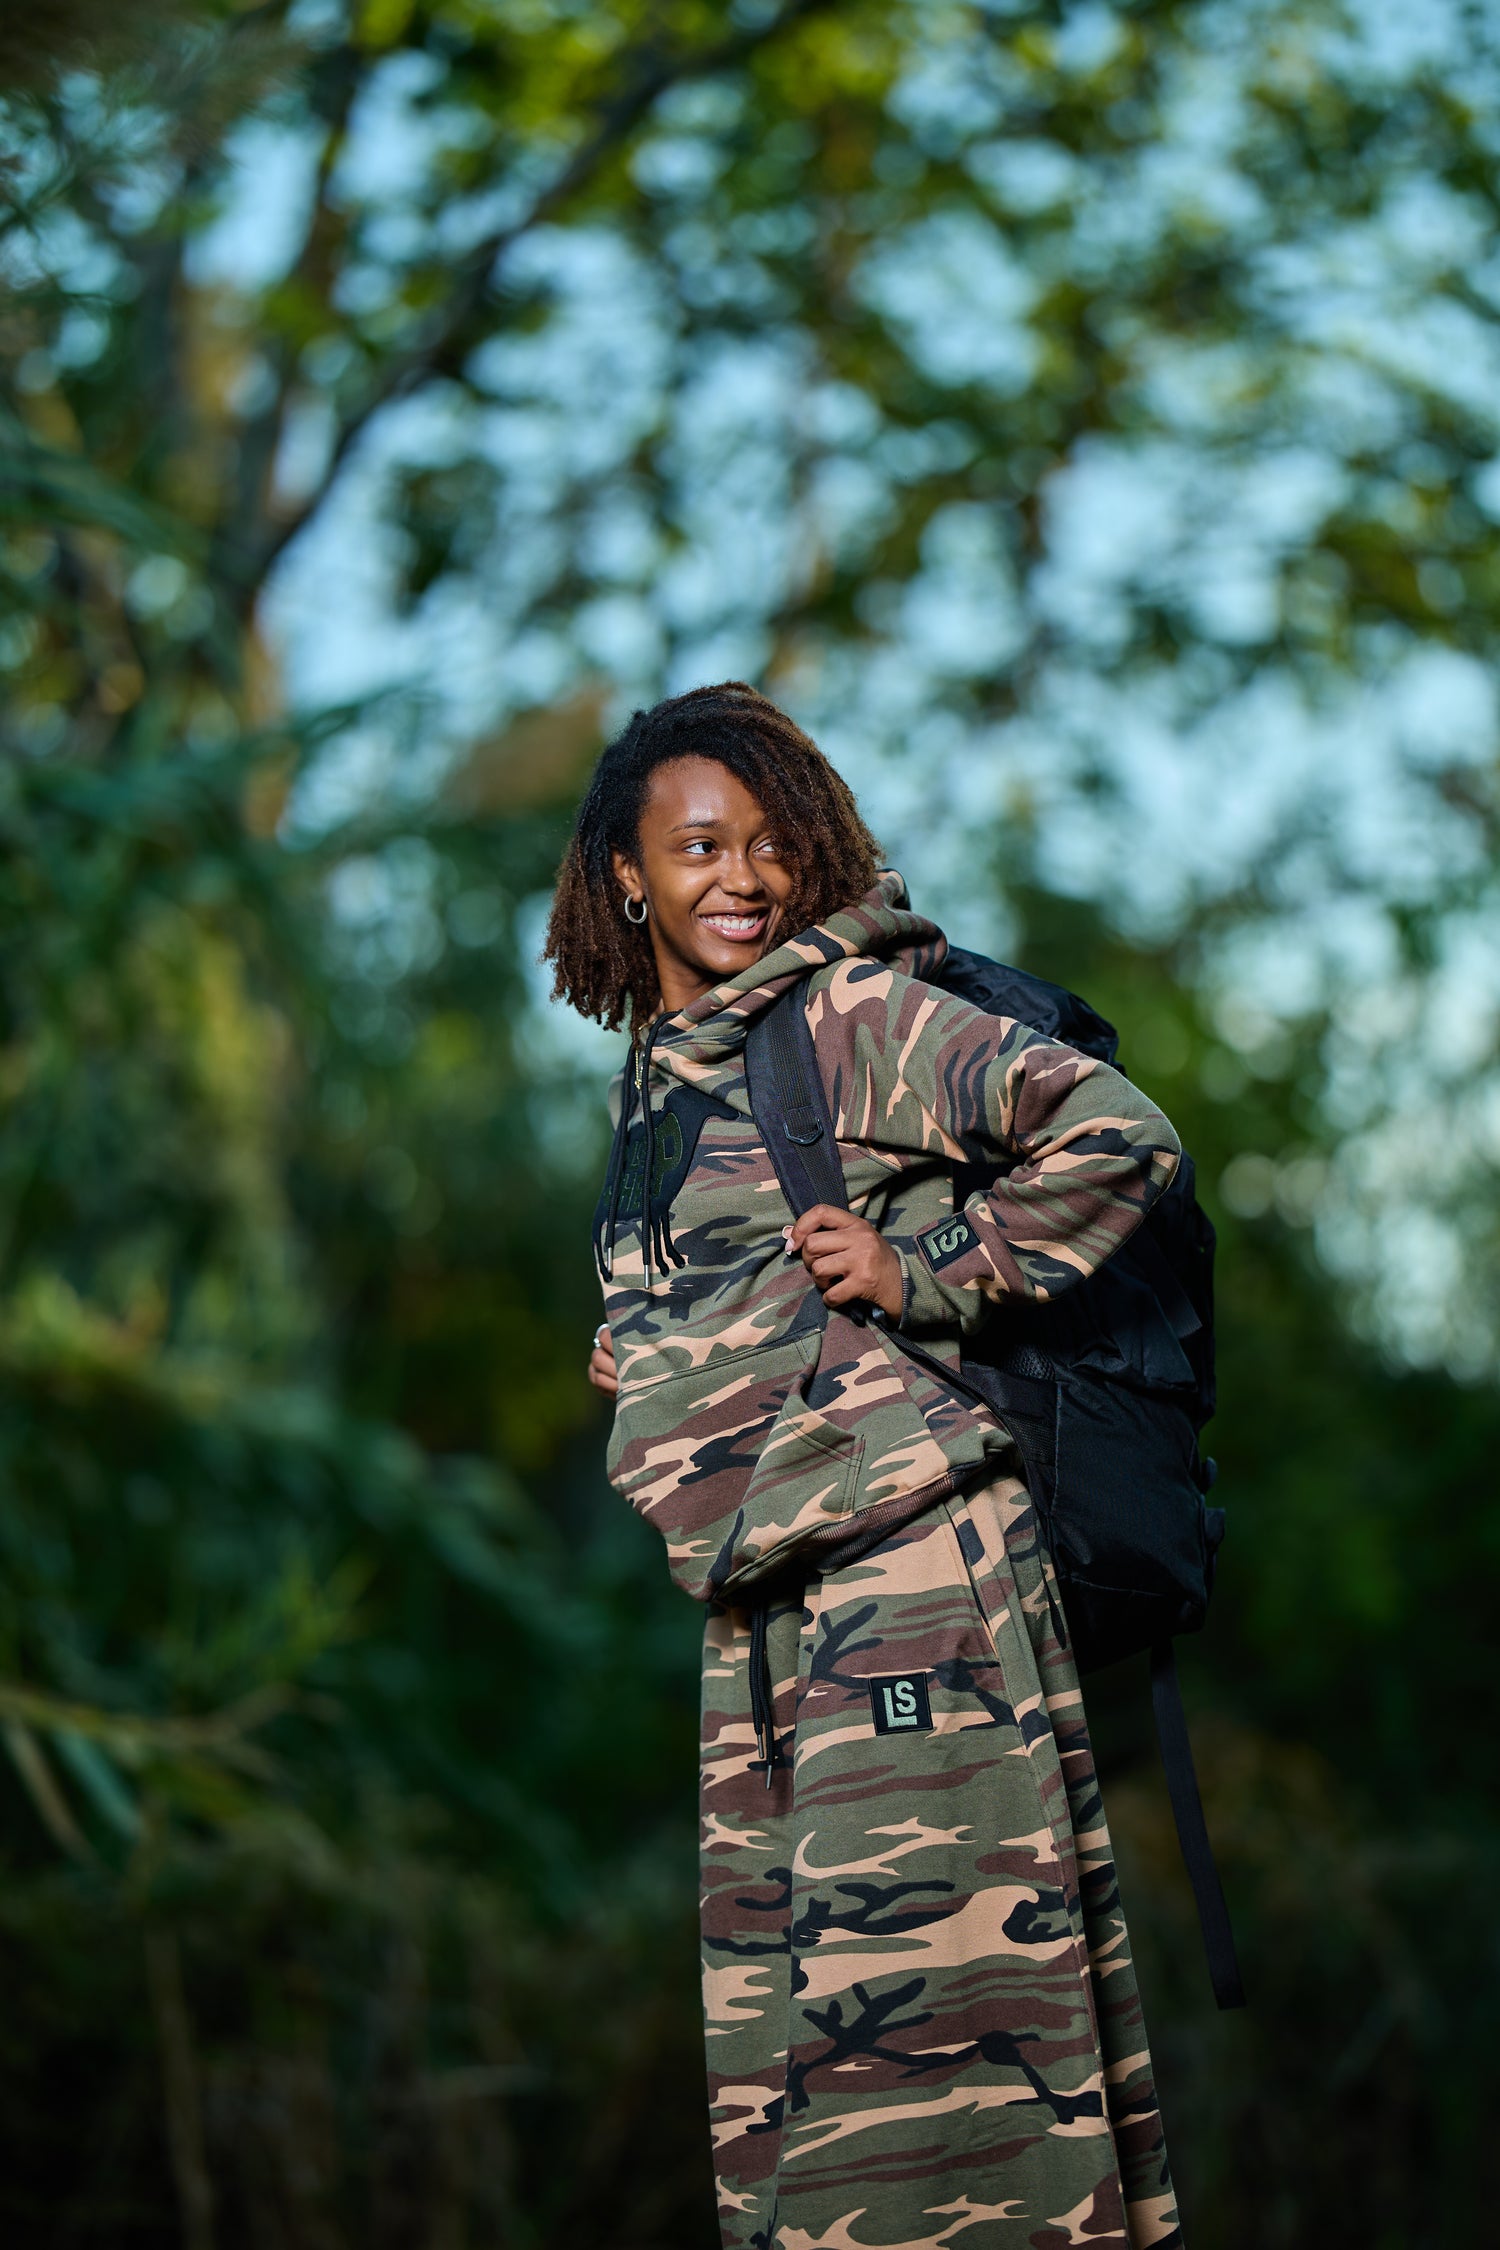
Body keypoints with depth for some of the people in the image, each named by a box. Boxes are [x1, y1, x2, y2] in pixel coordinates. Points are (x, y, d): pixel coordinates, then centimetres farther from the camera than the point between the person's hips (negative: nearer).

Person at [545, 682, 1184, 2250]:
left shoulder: (855, 1014, -4)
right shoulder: (648, 1079, 19)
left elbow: (1118, 1135, -10)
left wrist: (930, 1273, -11)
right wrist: (640, 1357, 16)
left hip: (905, 1548, -8)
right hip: (754, 1596, 8)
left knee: (921, 1951, -11)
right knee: (768, 1996, 8)